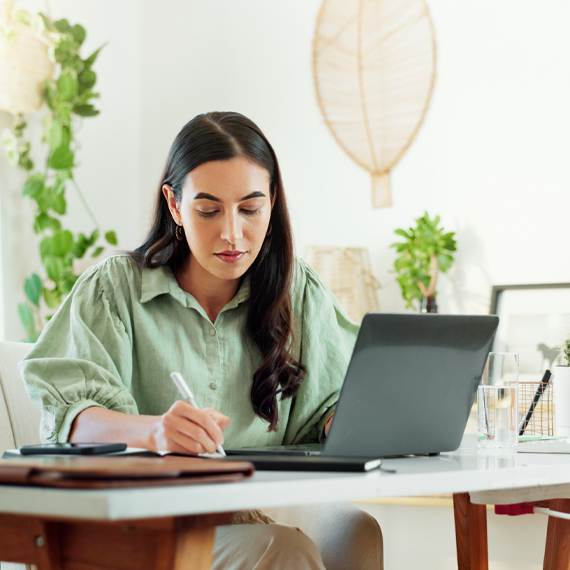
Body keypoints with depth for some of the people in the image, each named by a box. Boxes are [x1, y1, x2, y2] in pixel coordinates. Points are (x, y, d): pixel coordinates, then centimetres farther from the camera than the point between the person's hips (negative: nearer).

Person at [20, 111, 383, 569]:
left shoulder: (300, 293, 11)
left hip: (262, 510, 4)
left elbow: (328, 412, 12)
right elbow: (68, 416, -11)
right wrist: (153, 430, -33)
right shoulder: (113, 288, 1)